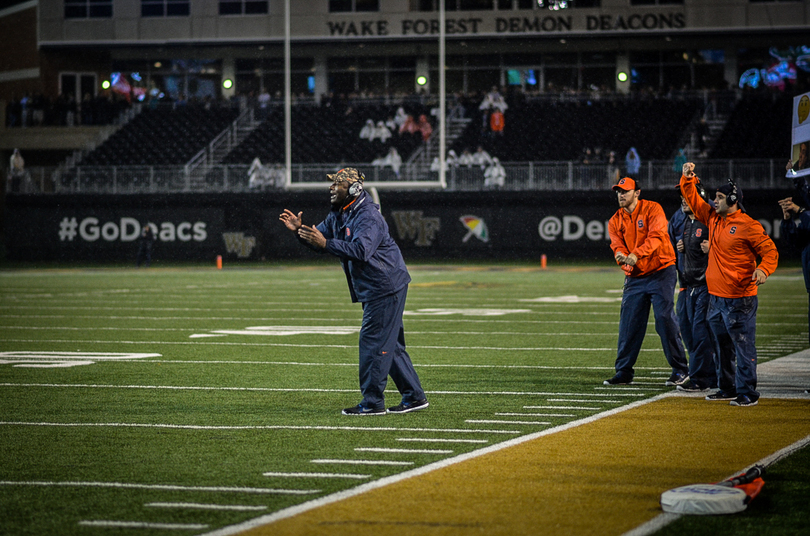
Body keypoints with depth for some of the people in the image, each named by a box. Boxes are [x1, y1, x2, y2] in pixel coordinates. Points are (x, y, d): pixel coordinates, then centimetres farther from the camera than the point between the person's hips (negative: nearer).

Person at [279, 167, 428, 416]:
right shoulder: (338, 214, 11)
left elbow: (361, 250, -34)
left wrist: (325, 243, -37)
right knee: (389, 343, 14)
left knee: (373, 341, -8)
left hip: (385, 287, -10)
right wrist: (300, 230, -4)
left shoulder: (368, 216, -20)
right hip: (372, 290, 10)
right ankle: (414, 396, 20)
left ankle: (372, 402, -4)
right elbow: (320, 238, 15)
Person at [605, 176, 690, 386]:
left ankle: (680, 369, -1)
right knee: (628, 324, 4)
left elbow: (656, 236, -22)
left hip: (660, 273, -5)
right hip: (634, 278, 5)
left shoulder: (652, 209, -8)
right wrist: (620, 255, -28)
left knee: (665, 319, -9)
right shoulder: (615, 221, 9)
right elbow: (617, 244, -3)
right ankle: (623, 372, 11)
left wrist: (637, 254, -36)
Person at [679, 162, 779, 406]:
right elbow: (693, 200, 21)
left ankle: (747, 393, -3)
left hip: (740, 299, -8)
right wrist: (688, 179, 6)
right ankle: (727, 388, 26)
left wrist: (763, 269, -30)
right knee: (722, 346, 16)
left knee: (744, 346, -6)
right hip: (716, 297, 8)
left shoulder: (748, 226, -11)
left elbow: (770, 250, -11)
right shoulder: (713, 218, 11)